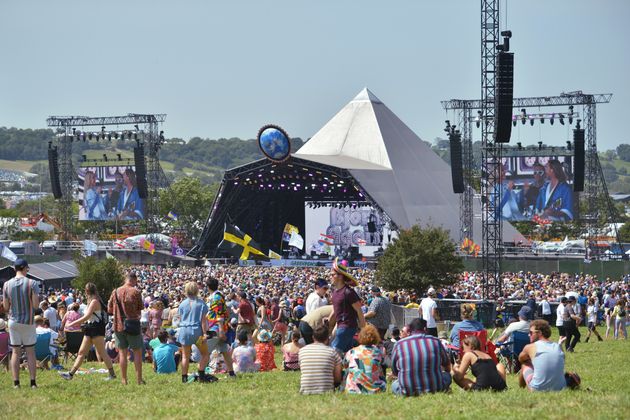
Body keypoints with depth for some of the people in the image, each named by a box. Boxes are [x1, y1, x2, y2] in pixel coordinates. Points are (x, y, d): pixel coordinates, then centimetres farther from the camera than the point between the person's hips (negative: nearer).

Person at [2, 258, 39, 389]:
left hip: (13, 321, 2)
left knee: (15, 352, 7)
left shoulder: (7, 285, -1)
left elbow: (5, 307, 1)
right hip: (28, 321, -2)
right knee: (30, 352, 5)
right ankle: (33, 382, 3)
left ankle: (16, 383, 3)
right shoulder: (32, 283, -10)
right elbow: (36, 305, -14)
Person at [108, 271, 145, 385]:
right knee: (137, 352, 5)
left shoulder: (115, 292, 1)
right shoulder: (135, 292, -9)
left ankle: (124, 380, 8)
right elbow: (140, 309, -4)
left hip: (118, 325, 3)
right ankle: (139, 379, 2)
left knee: (123, 353, 8)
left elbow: (109, 309, 6)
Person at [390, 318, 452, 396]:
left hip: (408, 391, -2)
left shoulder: (399, 344, 1)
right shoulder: (435, 341, 4)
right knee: (447, 375, 30)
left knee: (394, 384, 30)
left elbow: (394, 372, 12)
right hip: (434, 389, 2)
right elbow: (447, 364, 22)